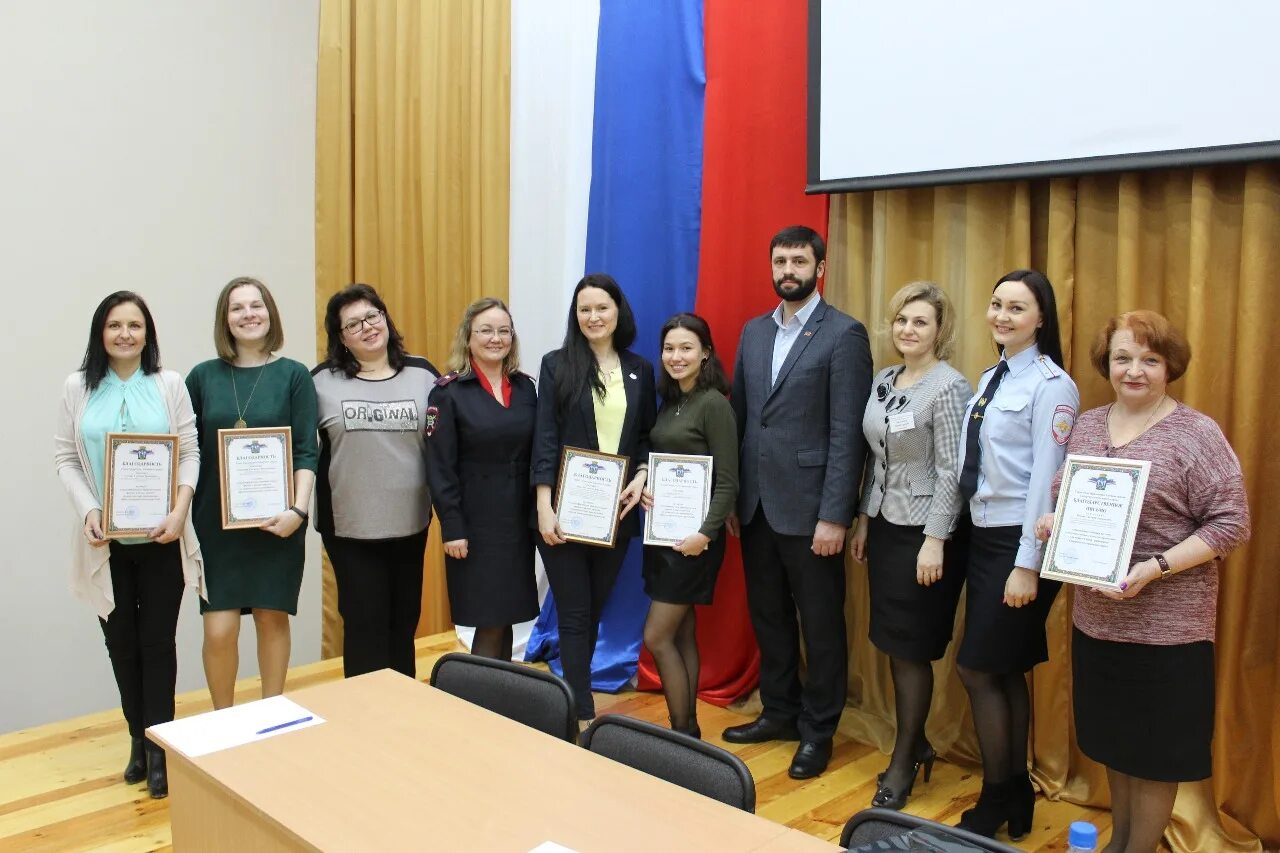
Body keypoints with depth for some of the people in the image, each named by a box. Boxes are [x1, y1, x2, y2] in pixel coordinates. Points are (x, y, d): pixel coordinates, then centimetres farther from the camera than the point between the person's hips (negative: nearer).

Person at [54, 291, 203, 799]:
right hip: (106, 541, 1)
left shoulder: (169, 385, 1)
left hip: (161, 538, -1)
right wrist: (87, 512, -12)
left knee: (158, 641, 4)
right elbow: (65, 458, 3)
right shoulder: (78, 388, 3)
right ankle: (139, 740, 26)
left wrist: (179, 512, -14)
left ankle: (159, 749, 14)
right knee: (121, 642, 10)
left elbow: (190, 453, -1)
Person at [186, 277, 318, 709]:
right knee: (219, 630, -2)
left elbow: (306, 450, -4)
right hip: (216, 522, 1)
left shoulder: (293, 375, 0)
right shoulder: (203, 376, 5)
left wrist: (298, 510, -16)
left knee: (272, 619, 7)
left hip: (275, 520, -1)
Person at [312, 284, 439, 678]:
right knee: (365, 625, 3)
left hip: (410, 523, 2)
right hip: (349, 526, -2)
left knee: (404, 622, 14)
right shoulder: (323, 380, -2)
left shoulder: (423, 374, 3)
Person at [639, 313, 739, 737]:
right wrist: (643, 487, 0)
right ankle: (687, 730, 21)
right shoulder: (668, 402, 11)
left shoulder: (714, 404, -13)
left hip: (692, 536, -8)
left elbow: (727, 482, -16)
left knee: (657, 637, -6)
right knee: (681, 635, 12)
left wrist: (706, 533, -24)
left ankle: (684, 734, 7)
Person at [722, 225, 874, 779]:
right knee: (768, 617, 17)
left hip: (808, 506, -6)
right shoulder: (753, 332, 11)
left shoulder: (844, 334, -8)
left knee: (820, 625, 7)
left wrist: (834, 516, -17)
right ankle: (779, 712, 34)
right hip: (755, 503, 6)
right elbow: (740, 417, 12)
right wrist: (731, 496, 8)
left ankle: (817, 731, 22)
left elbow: (847, 434, -13)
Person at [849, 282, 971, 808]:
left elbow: (951, 472, -15)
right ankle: (916, 742, 29)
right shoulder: (884, 379, 8)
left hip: (923, 532, -7)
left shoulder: (949, 387, -13)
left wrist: (935, 541, -18)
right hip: (885, 525, 7)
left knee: (911, 649, 3)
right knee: (893, 644, 12)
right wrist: (863, 519, 13)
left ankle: (904, 761, 18)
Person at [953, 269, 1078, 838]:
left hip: (1019, 543, -8)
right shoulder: (990, 379, 11)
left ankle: (997, 800, 16)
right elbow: (977, 463, 10)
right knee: (1006, 672, 14)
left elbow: (1045, 479, -17)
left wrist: (1027, 565, -18)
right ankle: (1016, 798, 27)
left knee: (977, 669, -2)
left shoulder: (1050, 385, -13)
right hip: (982, 536, 8)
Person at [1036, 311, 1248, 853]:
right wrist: (1052, 520, -4)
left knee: (1155, 748, 8)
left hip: (1166, 625, -5)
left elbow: (1230, 524, -13)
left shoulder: (1197, 434, -10)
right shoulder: (1087, 426, 6)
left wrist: (1154, 568, -22)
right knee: (1113, 738, 19)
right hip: (1096, 617, 5)